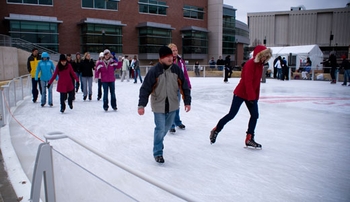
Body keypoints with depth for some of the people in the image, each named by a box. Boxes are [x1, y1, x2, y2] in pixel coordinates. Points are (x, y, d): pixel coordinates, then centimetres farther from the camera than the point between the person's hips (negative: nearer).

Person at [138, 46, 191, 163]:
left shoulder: (176, 69, -6)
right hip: (159, 106, -4)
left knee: (166, 127, 18)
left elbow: (184, 86, 1)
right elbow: (145, 88, -15)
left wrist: (187, 102, 0)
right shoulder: (154, 71, -17)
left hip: (172, 105, 4)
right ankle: (157, 153, 14)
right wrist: (141, 105, -19)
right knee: (160, 128, -4)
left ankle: (159, 141, 47)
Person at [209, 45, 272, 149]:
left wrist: (256, 96, 14)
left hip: (251, 95, 9)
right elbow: (248, 82, -23)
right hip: (241, 93, -9)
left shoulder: (260, 65, 9)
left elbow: (257, 82, 14)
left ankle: (249, 139, 12)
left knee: (255, 115, 4)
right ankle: (216, 130, 14)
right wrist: (251, 97, -22)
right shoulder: (250, 64, -18)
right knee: (231, 114, -3)